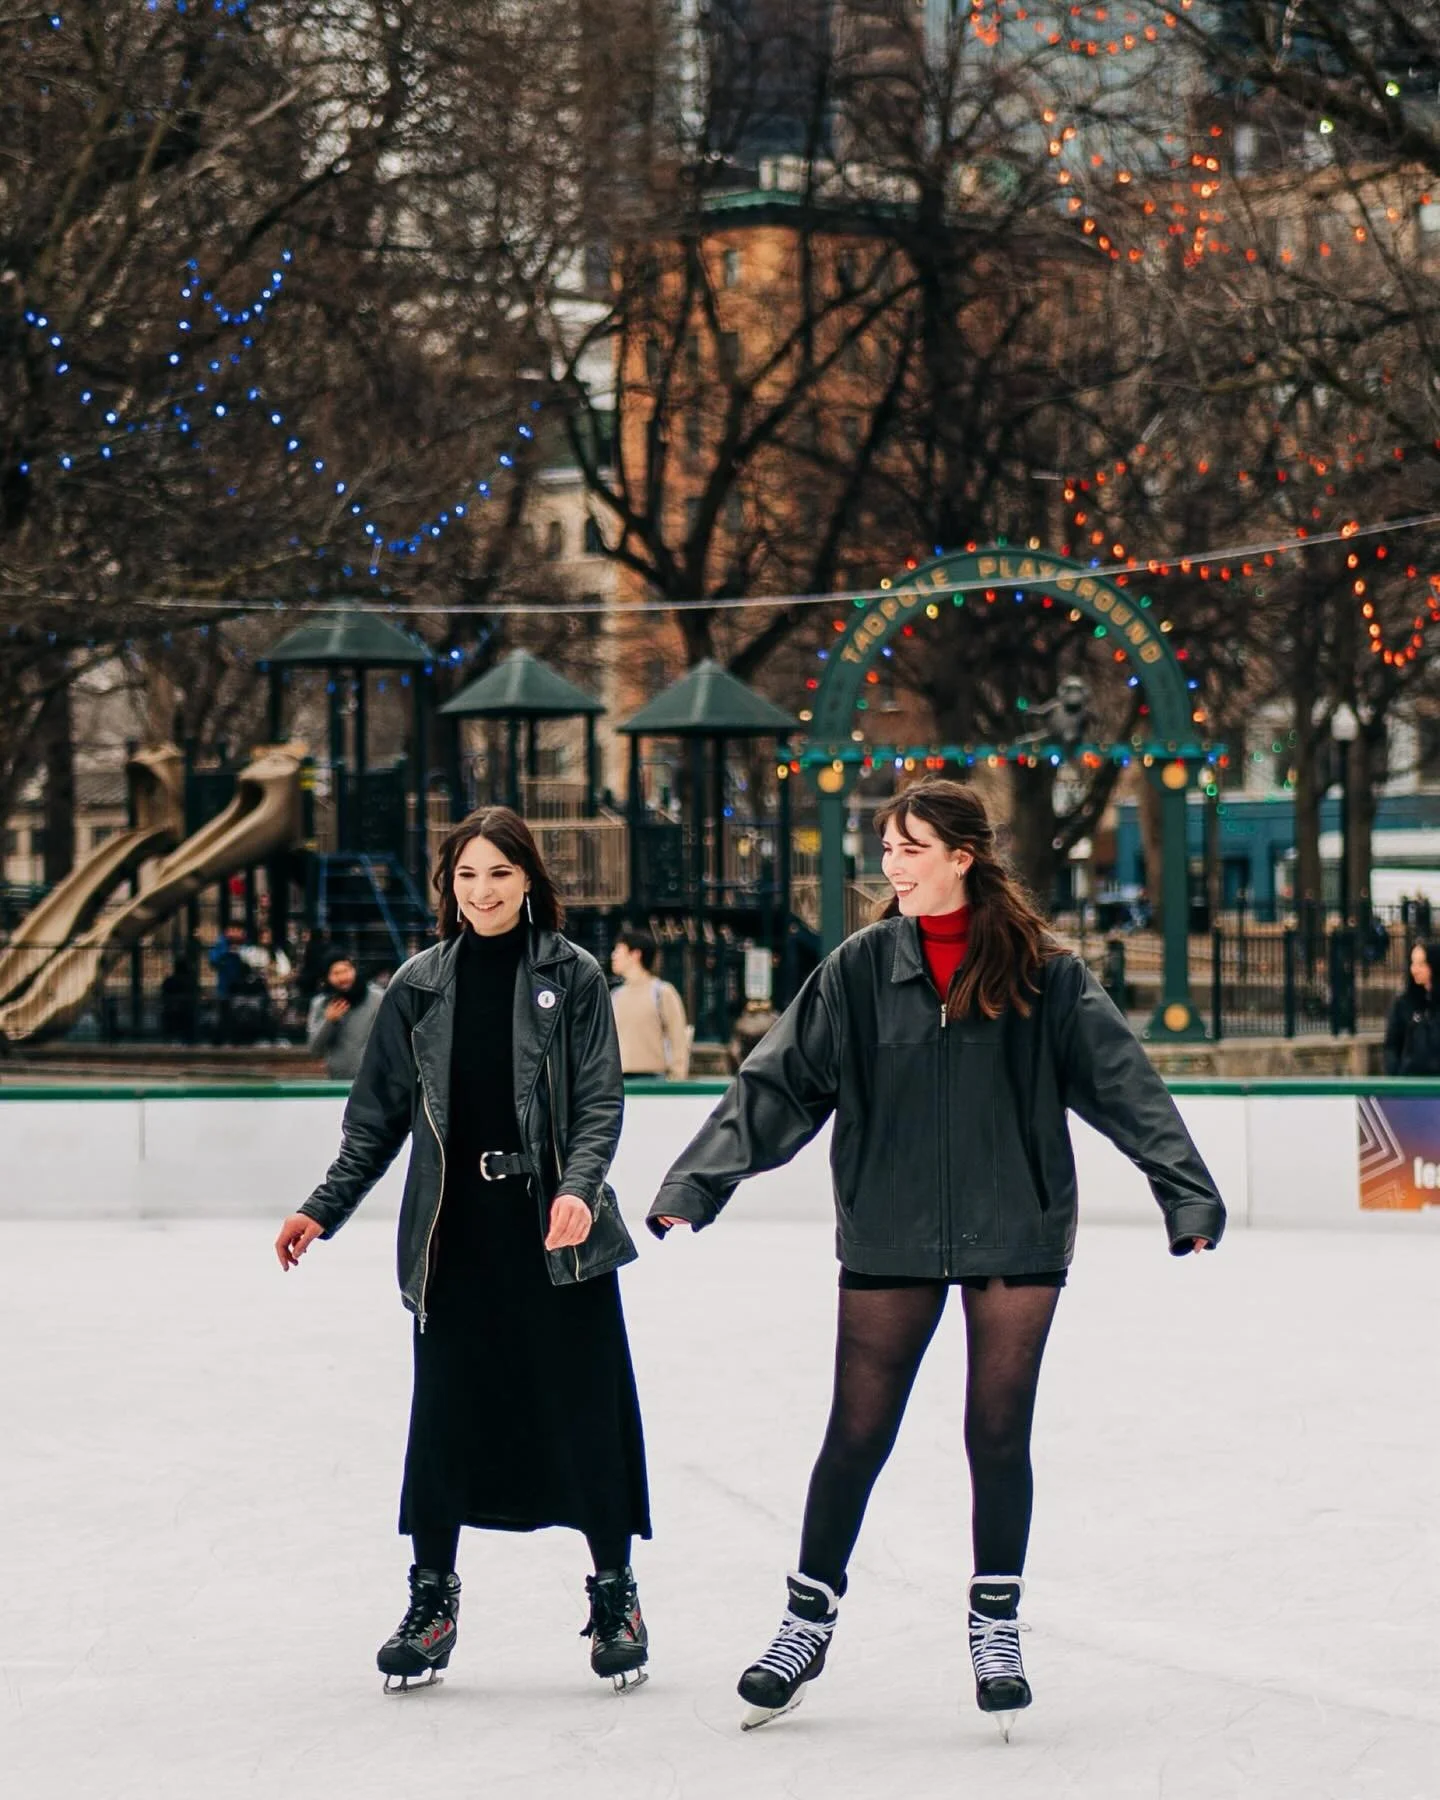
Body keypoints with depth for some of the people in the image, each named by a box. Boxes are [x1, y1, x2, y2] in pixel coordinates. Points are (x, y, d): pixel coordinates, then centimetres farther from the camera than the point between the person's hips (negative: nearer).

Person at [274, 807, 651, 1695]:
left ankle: (616, 1594, 14)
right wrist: (323, 1211, 4)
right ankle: (432, 1596, 16)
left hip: (555, 1230, -2)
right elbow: (378, 1116, 11)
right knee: (445, 1411, 4)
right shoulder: (420, 985, 8)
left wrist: (580, 1188, -21)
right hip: (456, 1231, 2)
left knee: (586, 1406, 1)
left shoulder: (571, 975, 1)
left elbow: (601, 1101, -5)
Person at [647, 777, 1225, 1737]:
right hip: (889, 1236, 1)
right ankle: (808, 1621, 18)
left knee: (999, 1433, 5)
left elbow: (1123, 1080, -3)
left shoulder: (1043, 970, -3)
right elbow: (777, 1085, 0)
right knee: (857, 1434, 5)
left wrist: (1189, 1192, -10)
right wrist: (696, 1183, -7)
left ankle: (997, 1625, 20)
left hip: (1015, 1234, -1)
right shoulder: (860, 969, 0)